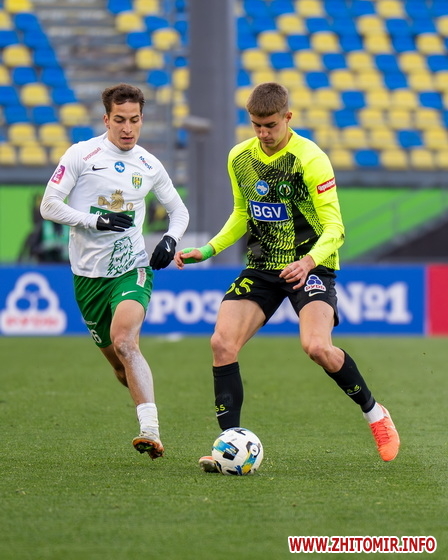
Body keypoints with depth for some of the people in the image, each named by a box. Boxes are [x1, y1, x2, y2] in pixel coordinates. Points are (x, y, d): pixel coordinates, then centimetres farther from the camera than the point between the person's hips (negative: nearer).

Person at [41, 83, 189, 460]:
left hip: (132, 269, -1)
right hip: (88, 275, 1)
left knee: (124, 341, -26)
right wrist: (96, 221, -15)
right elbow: (49, 205, -4)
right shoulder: (81, 155, -2)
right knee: (119, 364, 9)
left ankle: (151, 432, -34)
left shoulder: (149, 166, 7)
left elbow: (179, 211, 21)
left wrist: (171, 239, 0)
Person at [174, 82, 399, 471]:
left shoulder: (310, 159, -14)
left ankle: (374, 413, 0)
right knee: (222, 342, -14)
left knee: (317, 347, -27)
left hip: (310, 267, -5)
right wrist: (208, 250, 8)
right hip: (261, 268, 5)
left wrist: (309, 260, -35)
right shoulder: (239, 158, 5)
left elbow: (334, 227, -17)